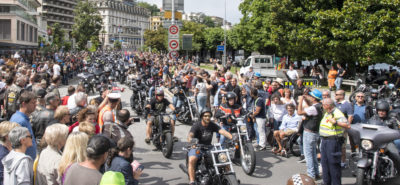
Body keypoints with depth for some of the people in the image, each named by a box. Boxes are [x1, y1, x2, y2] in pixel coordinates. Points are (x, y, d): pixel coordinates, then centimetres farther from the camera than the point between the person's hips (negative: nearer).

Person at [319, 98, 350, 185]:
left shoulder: (337, 113, -17)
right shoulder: (327, 113, 13)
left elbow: (348, 126, -26)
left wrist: (336, 122, -35)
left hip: (333, 141, -10)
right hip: (324, 140, 10)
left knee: (333, 163, -5)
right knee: (324, 162, 14)